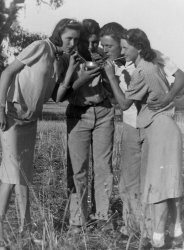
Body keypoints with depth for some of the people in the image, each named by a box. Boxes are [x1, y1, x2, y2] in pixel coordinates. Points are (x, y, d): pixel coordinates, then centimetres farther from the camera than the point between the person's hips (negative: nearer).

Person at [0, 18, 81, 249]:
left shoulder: (59, 60, 11)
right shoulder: (40, 48, -12)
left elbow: (50, 94, 9)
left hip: (30, 119, 8)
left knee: (25, 172, 12)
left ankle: (25, 226, 20)